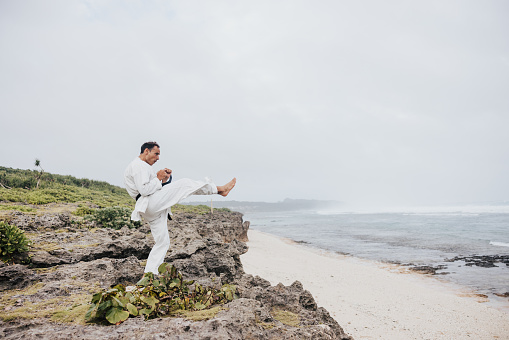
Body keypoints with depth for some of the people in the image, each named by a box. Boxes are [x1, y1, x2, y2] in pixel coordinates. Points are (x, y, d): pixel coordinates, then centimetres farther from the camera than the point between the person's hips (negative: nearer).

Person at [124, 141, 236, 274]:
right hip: (151, 202, -11)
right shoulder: (138, 165, -6)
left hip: (150, 211, 11)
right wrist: (158, 177, -9)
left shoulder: (142, 167, 28)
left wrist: (164, 180, 11)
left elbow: (155, 189, 25)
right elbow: (144, 190, -20)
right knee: (184, 183, -10)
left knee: (163, 242, 12)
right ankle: (220, 189, -1)